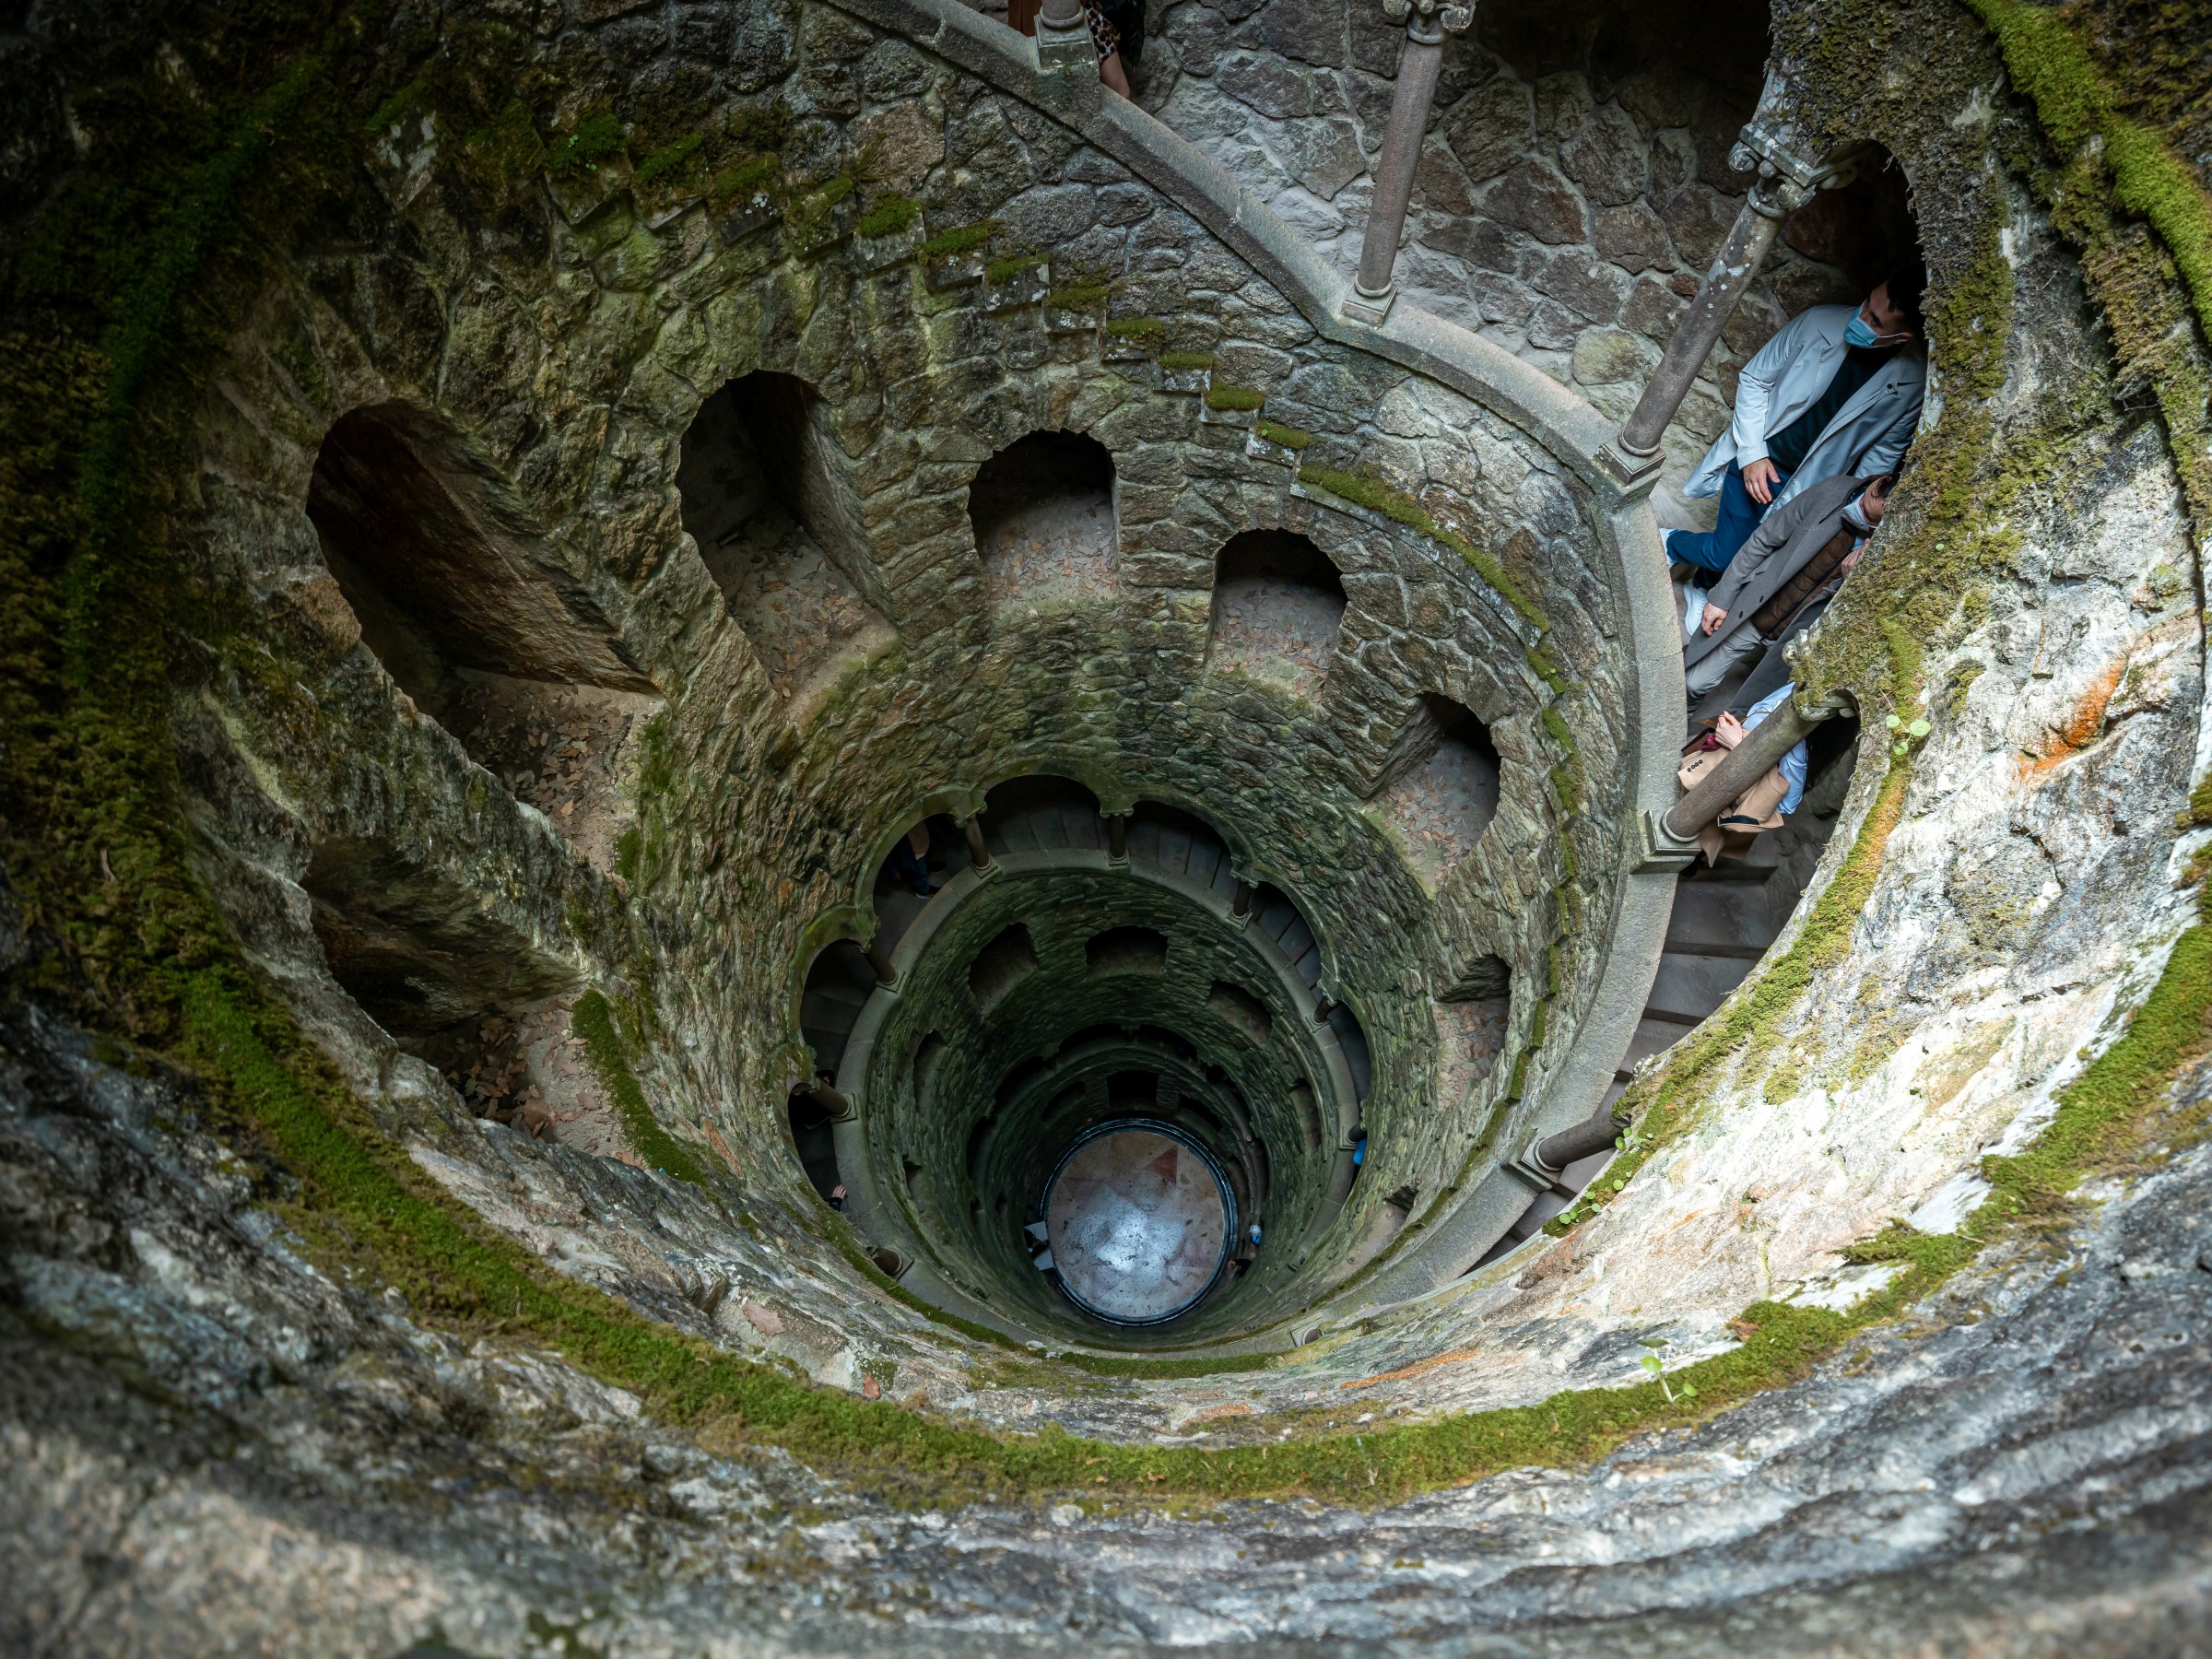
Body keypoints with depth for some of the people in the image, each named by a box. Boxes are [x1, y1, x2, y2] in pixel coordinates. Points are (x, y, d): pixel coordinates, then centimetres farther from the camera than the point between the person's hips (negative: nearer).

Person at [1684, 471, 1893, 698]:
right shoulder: (1834, 491, -16)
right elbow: (1764, 539, -6)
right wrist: (1721, 598, -4)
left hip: (1794, 637, -1)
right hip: (1748, 614, 1)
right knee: (1695, 683, 8)